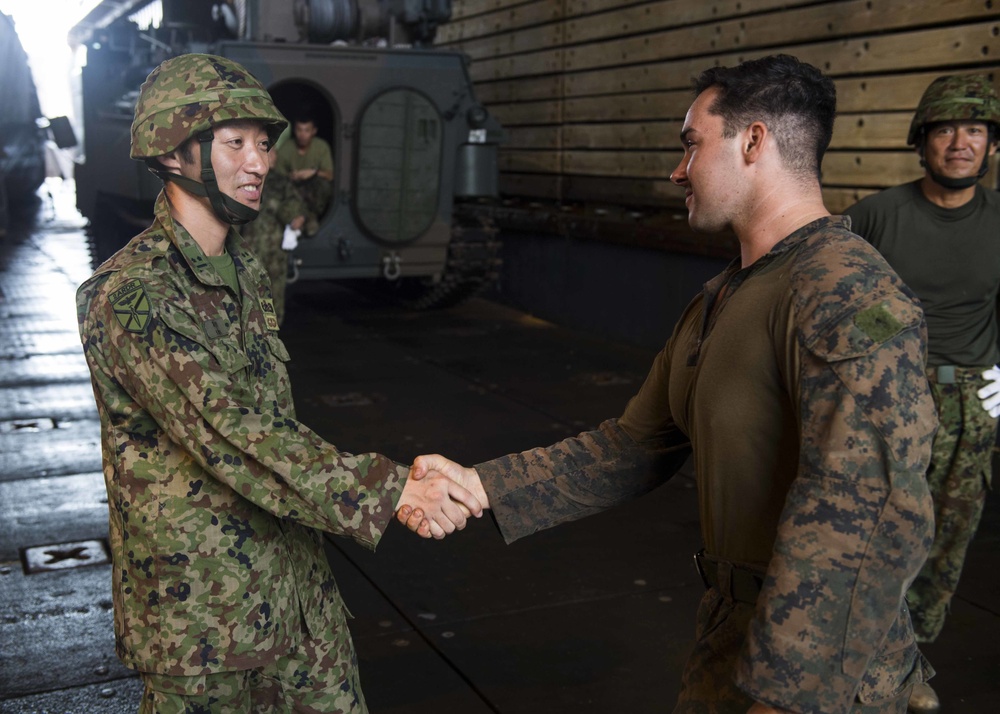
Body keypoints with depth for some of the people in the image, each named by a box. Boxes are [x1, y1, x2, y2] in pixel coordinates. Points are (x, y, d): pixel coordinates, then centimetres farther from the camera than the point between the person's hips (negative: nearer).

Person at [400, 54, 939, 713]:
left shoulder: (850, 296, -23)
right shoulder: (718, 303, 9)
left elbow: (869, 519, -31)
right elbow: (635, 449, 7)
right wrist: (480, 488, -2)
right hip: (736, 627, 8)